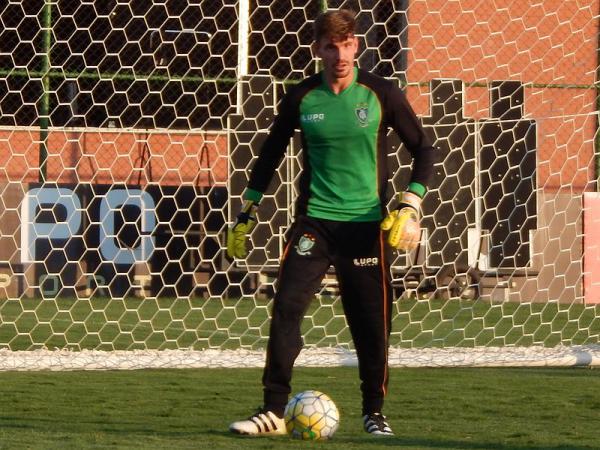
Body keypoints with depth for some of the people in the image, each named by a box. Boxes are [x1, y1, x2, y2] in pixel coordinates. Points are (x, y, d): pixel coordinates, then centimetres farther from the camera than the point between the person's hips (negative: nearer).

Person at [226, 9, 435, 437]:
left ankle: (375, 412, 20)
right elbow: (271, 154, 15)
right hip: (314, 220, 1)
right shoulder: (301, 98, 2)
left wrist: (410, 207, -7)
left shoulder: (381, 94, -2)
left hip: (366, 223, -1)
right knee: (286, 308, -13)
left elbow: (423, 149, 5)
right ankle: (274, 410, -9)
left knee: (372, 323, 2)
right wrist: (247, 214, 15)